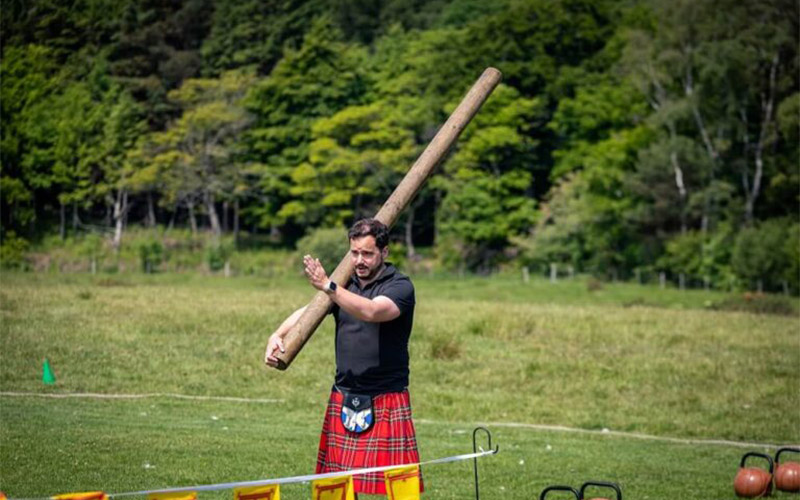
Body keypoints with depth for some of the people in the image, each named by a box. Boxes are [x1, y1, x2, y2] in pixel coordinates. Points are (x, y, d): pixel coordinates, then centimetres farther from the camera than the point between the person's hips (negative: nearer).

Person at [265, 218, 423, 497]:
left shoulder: (399, 286, -8)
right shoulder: (346, 285, 12)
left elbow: (371, 311, -27)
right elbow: (308, 311, 3)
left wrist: (328, 286, -37)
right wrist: (278, 335, -16)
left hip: (386, 403, -6)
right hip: (343, 398, 6)